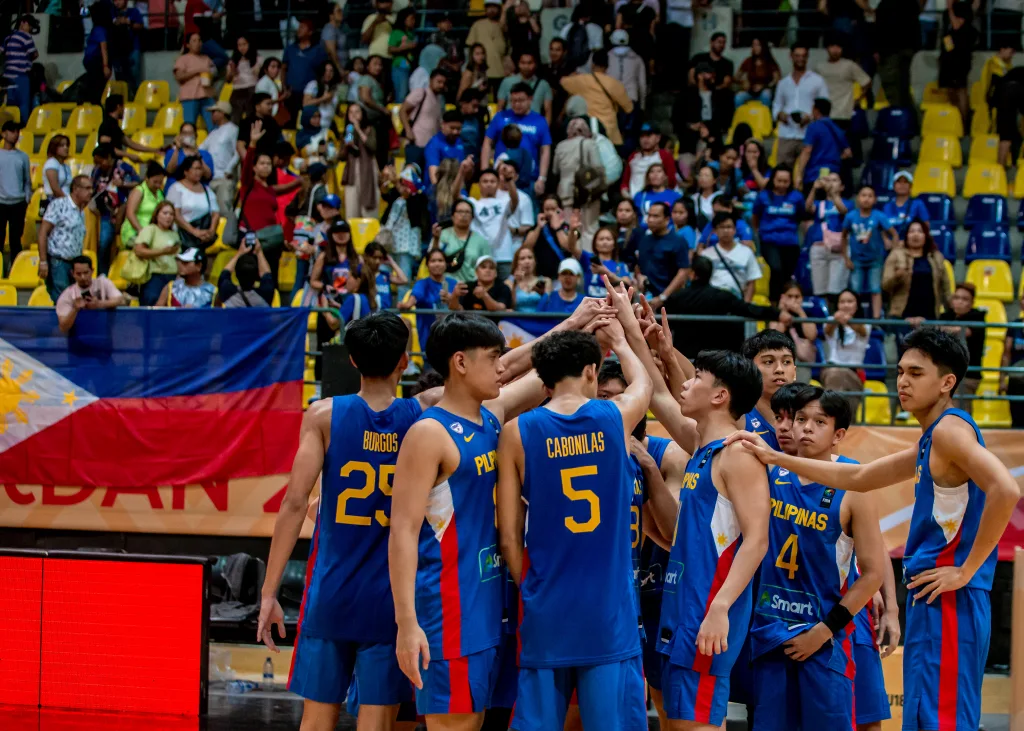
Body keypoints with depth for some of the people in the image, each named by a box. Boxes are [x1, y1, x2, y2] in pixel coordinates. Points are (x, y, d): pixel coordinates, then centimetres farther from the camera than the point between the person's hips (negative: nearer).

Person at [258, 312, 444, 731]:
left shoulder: (324, 415, -5)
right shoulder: (423, 414, -3)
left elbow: (295, 503, -9)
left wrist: (269, 592, -6)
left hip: (331, 592, 0)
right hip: (390, 597, 0)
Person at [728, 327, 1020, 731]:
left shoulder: (950, 429, -10)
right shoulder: (929, 443, 20)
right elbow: (857, 478, 29)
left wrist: (967, 570, -19)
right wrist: (776, 459, 24)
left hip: (947, 603, -10)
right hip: (932, 601, 10)